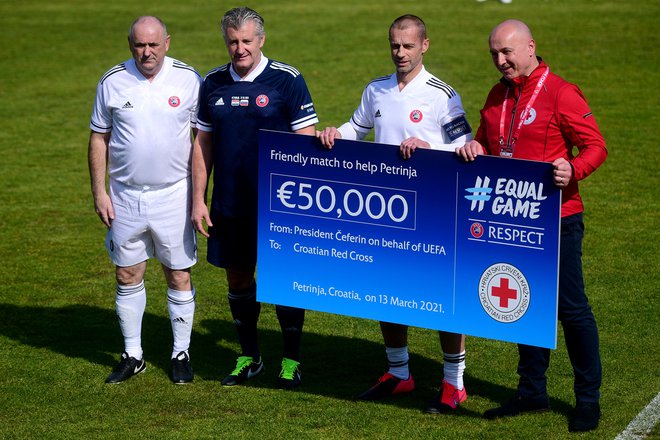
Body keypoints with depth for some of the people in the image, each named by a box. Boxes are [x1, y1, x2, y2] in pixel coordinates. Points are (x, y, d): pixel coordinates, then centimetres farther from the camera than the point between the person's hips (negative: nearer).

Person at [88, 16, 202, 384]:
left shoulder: (189, 80, -4)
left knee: (180, 277, 3)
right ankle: (133, 356, 20)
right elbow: (99, 139, 7)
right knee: (128, 276, 8)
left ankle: (182, 354, 17)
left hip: (174, 194, -2)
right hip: (125, 196, 2)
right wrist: (99, 192, 1)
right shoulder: (113, 82, 0)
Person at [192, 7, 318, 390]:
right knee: (238, 277, 11)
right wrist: (198, 200, 7)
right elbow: (203, 143, 11)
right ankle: (249, 357, 25)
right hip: (228, 204, 4)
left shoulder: (287, 81, -7)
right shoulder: (213, 84, 6)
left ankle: (292, 359, 15)